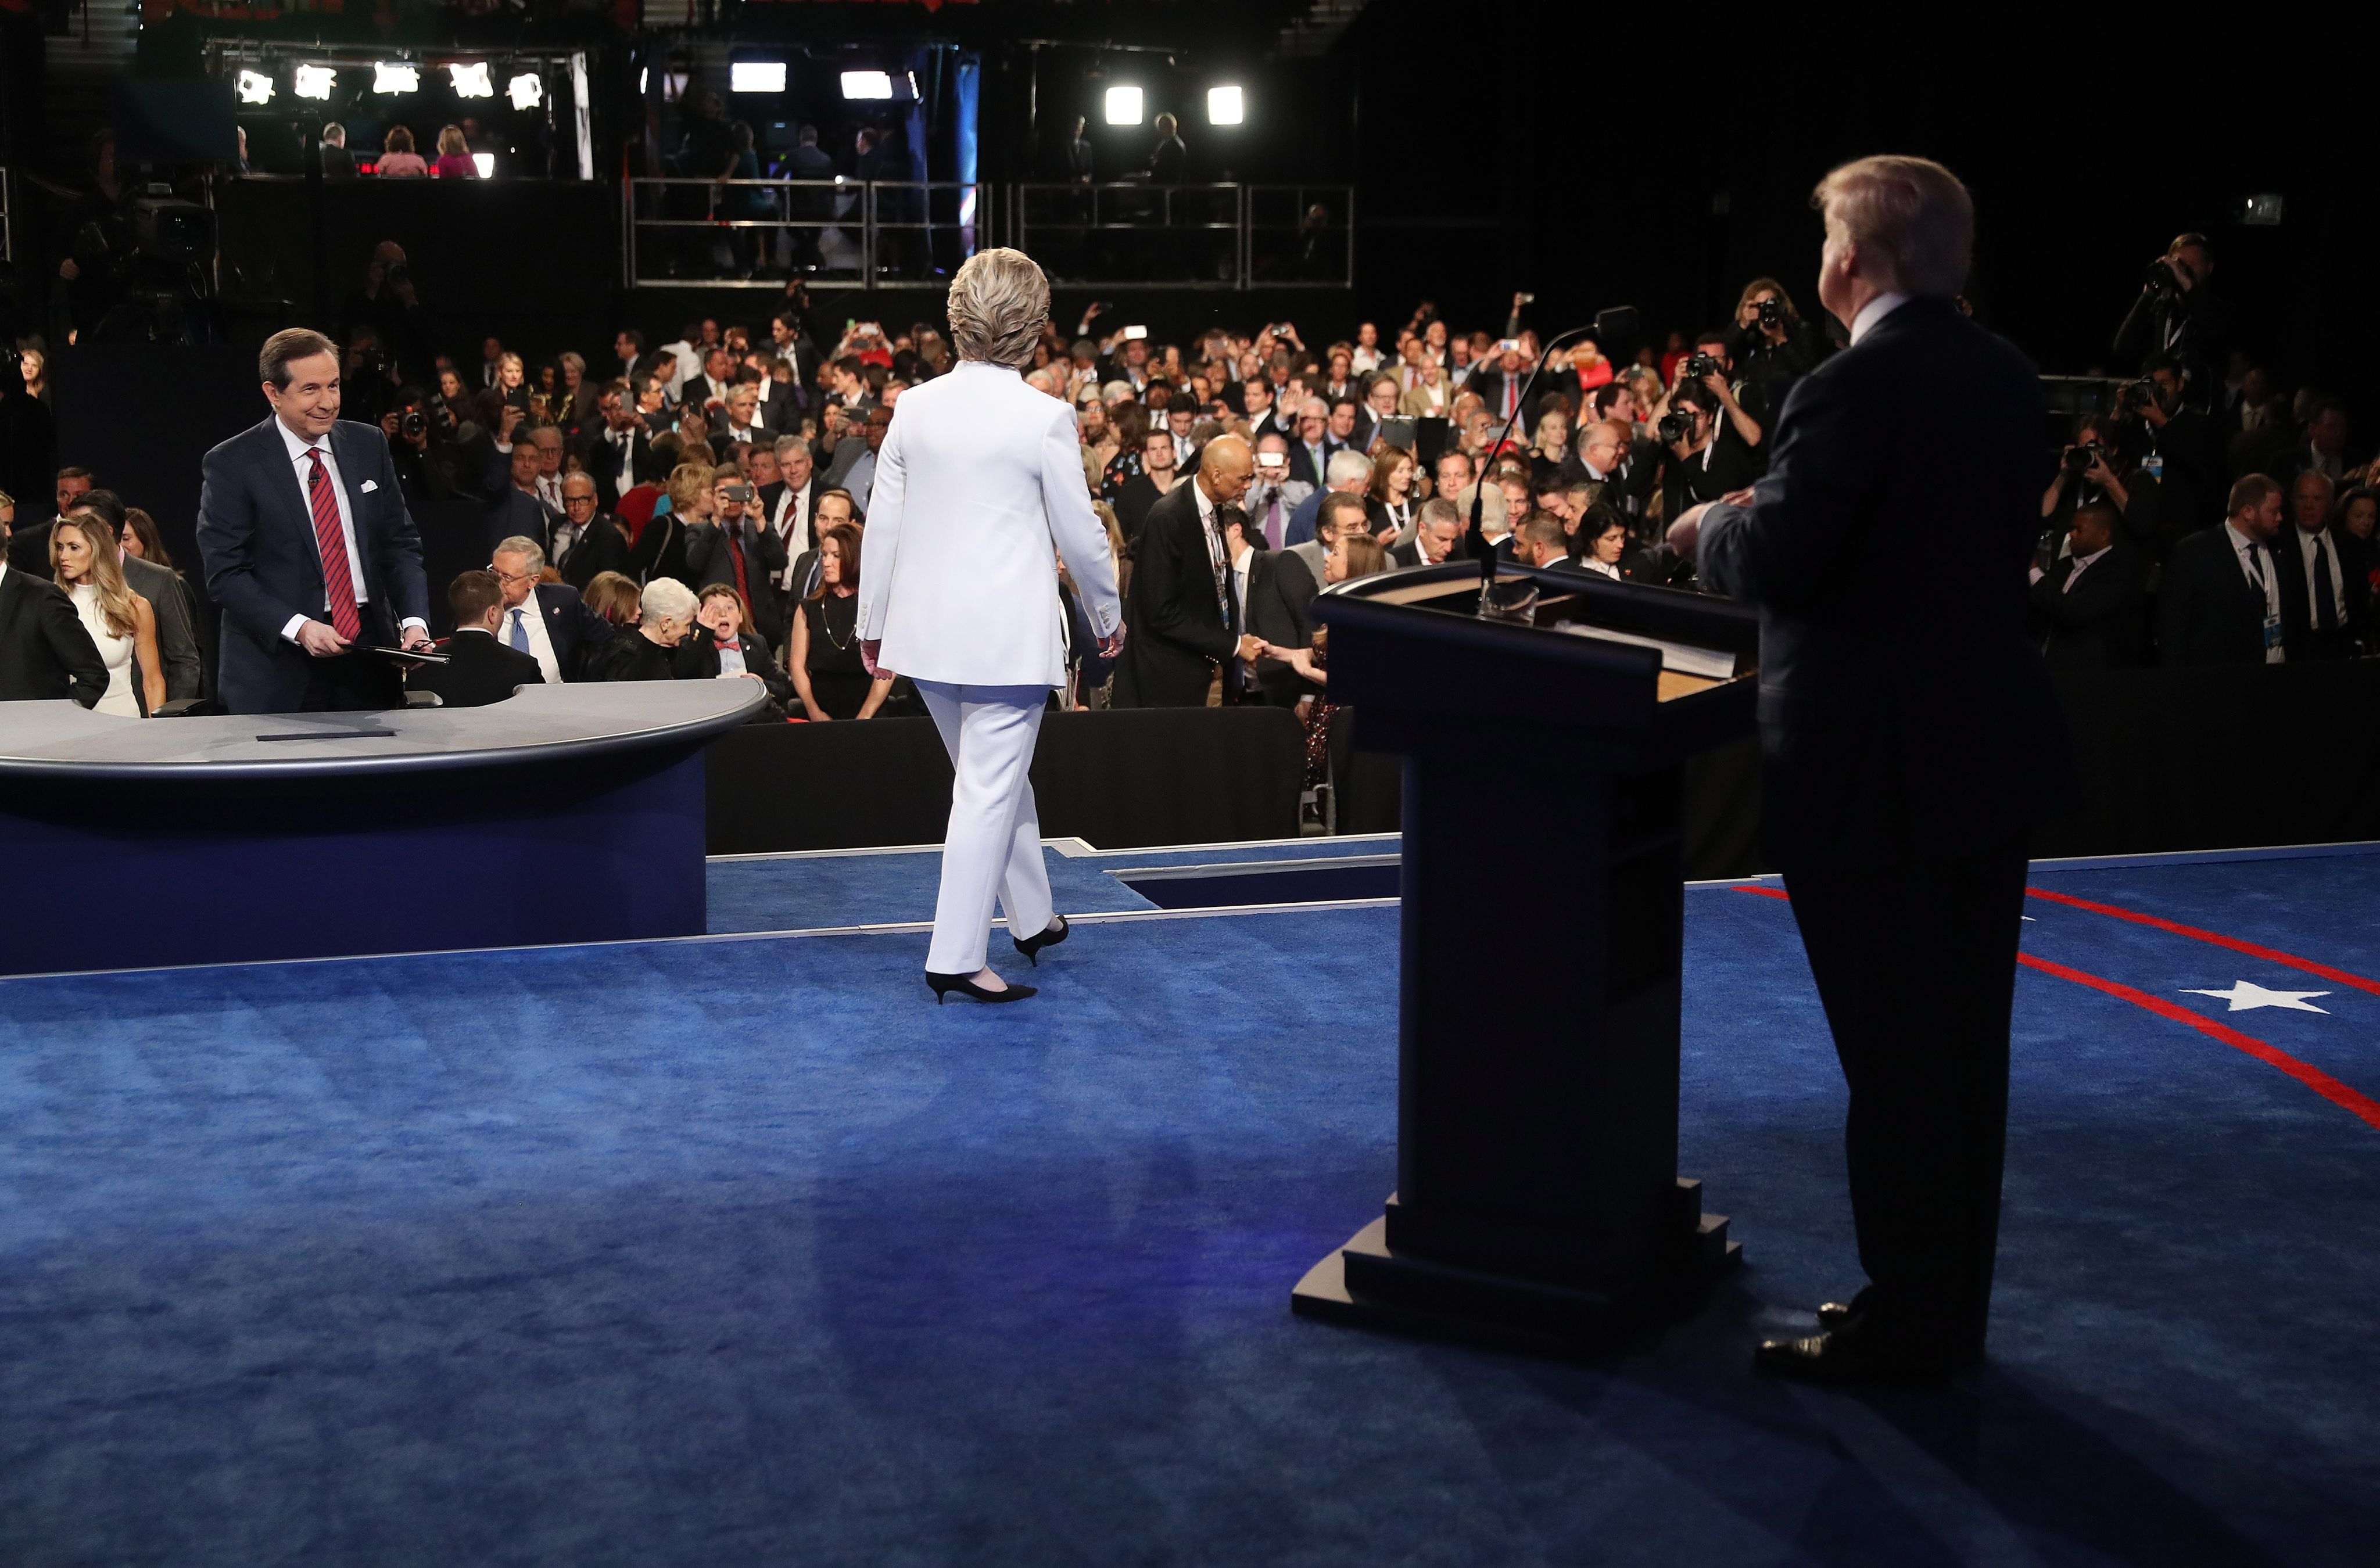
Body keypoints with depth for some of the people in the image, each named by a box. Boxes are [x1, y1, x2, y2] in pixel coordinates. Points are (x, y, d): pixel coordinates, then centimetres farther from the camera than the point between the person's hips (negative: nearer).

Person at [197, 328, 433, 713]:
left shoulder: (369, 446, 9)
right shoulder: (231, 464, -5)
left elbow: (400, 544, 11)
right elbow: (225, 574, -9)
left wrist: (414, 620, -5)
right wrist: (298, 628, -21)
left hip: (370, 657, 4)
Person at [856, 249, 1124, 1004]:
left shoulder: (915, 407, 1)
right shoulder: (1045, 419, -11)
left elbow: (883, 524, 5)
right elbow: (1081, 535, -4)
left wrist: (874, 623, 15)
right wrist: (1108, 616, 12)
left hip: (928, 628, 6)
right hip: (1007, 632, -5)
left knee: (997, 776, 21)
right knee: (989, 790, 0)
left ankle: (1034, 918, 35)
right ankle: (955, 957, 0)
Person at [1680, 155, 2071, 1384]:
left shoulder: (1857, 387, -19)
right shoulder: (2005, 379, 7)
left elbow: (1772, 566, -23)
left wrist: (1713, 524, -1)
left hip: (1872, 773, -9)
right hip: (1993, 752, 9)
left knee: (1894, 1052, 1)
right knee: (1963, 1042, 16)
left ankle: (1906, 1321, 11)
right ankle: (1950, 1305, 28)